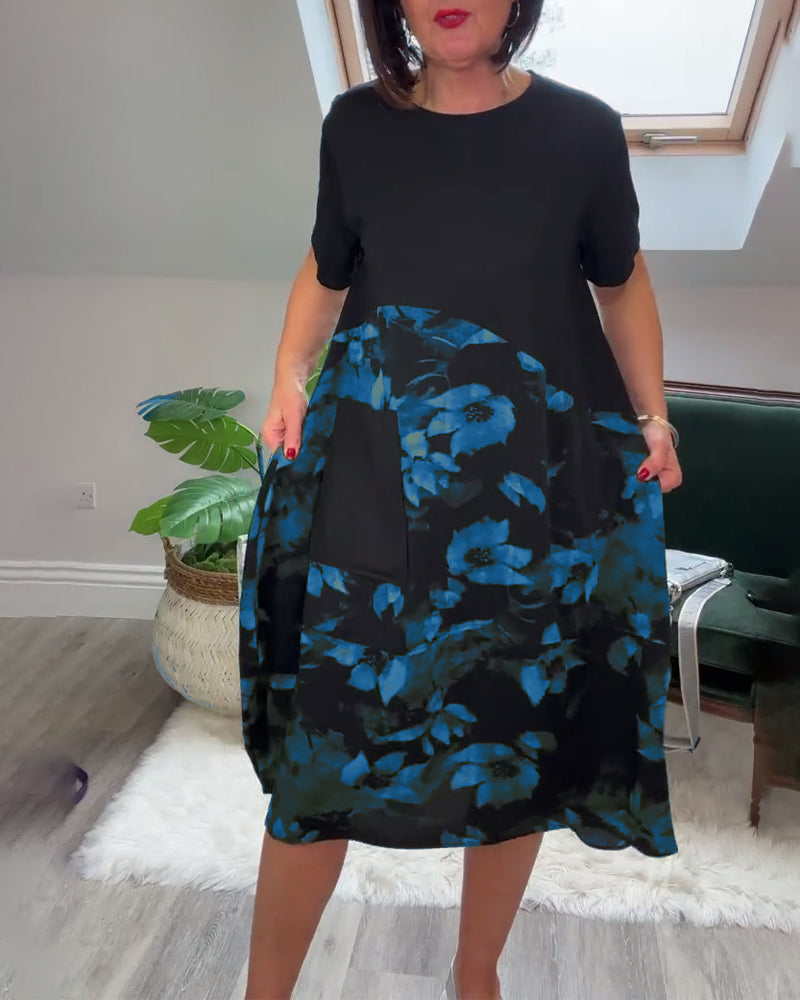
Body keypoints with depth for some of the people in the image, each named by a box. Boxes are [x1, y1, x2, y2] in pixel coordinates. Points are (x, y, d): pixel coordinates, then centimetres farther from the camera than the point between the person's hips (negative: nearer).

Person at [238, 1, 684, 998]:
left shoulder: (582, 128, 3)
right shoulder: (357, 123, 6)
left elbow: (621, 281, 12)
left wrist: (652, 412, 2)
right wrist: (288, 375, 1)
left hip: (536, 475, 1)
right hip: (373, 462, 1)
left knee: (519, 729, 10)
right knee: (322, 735, 1)